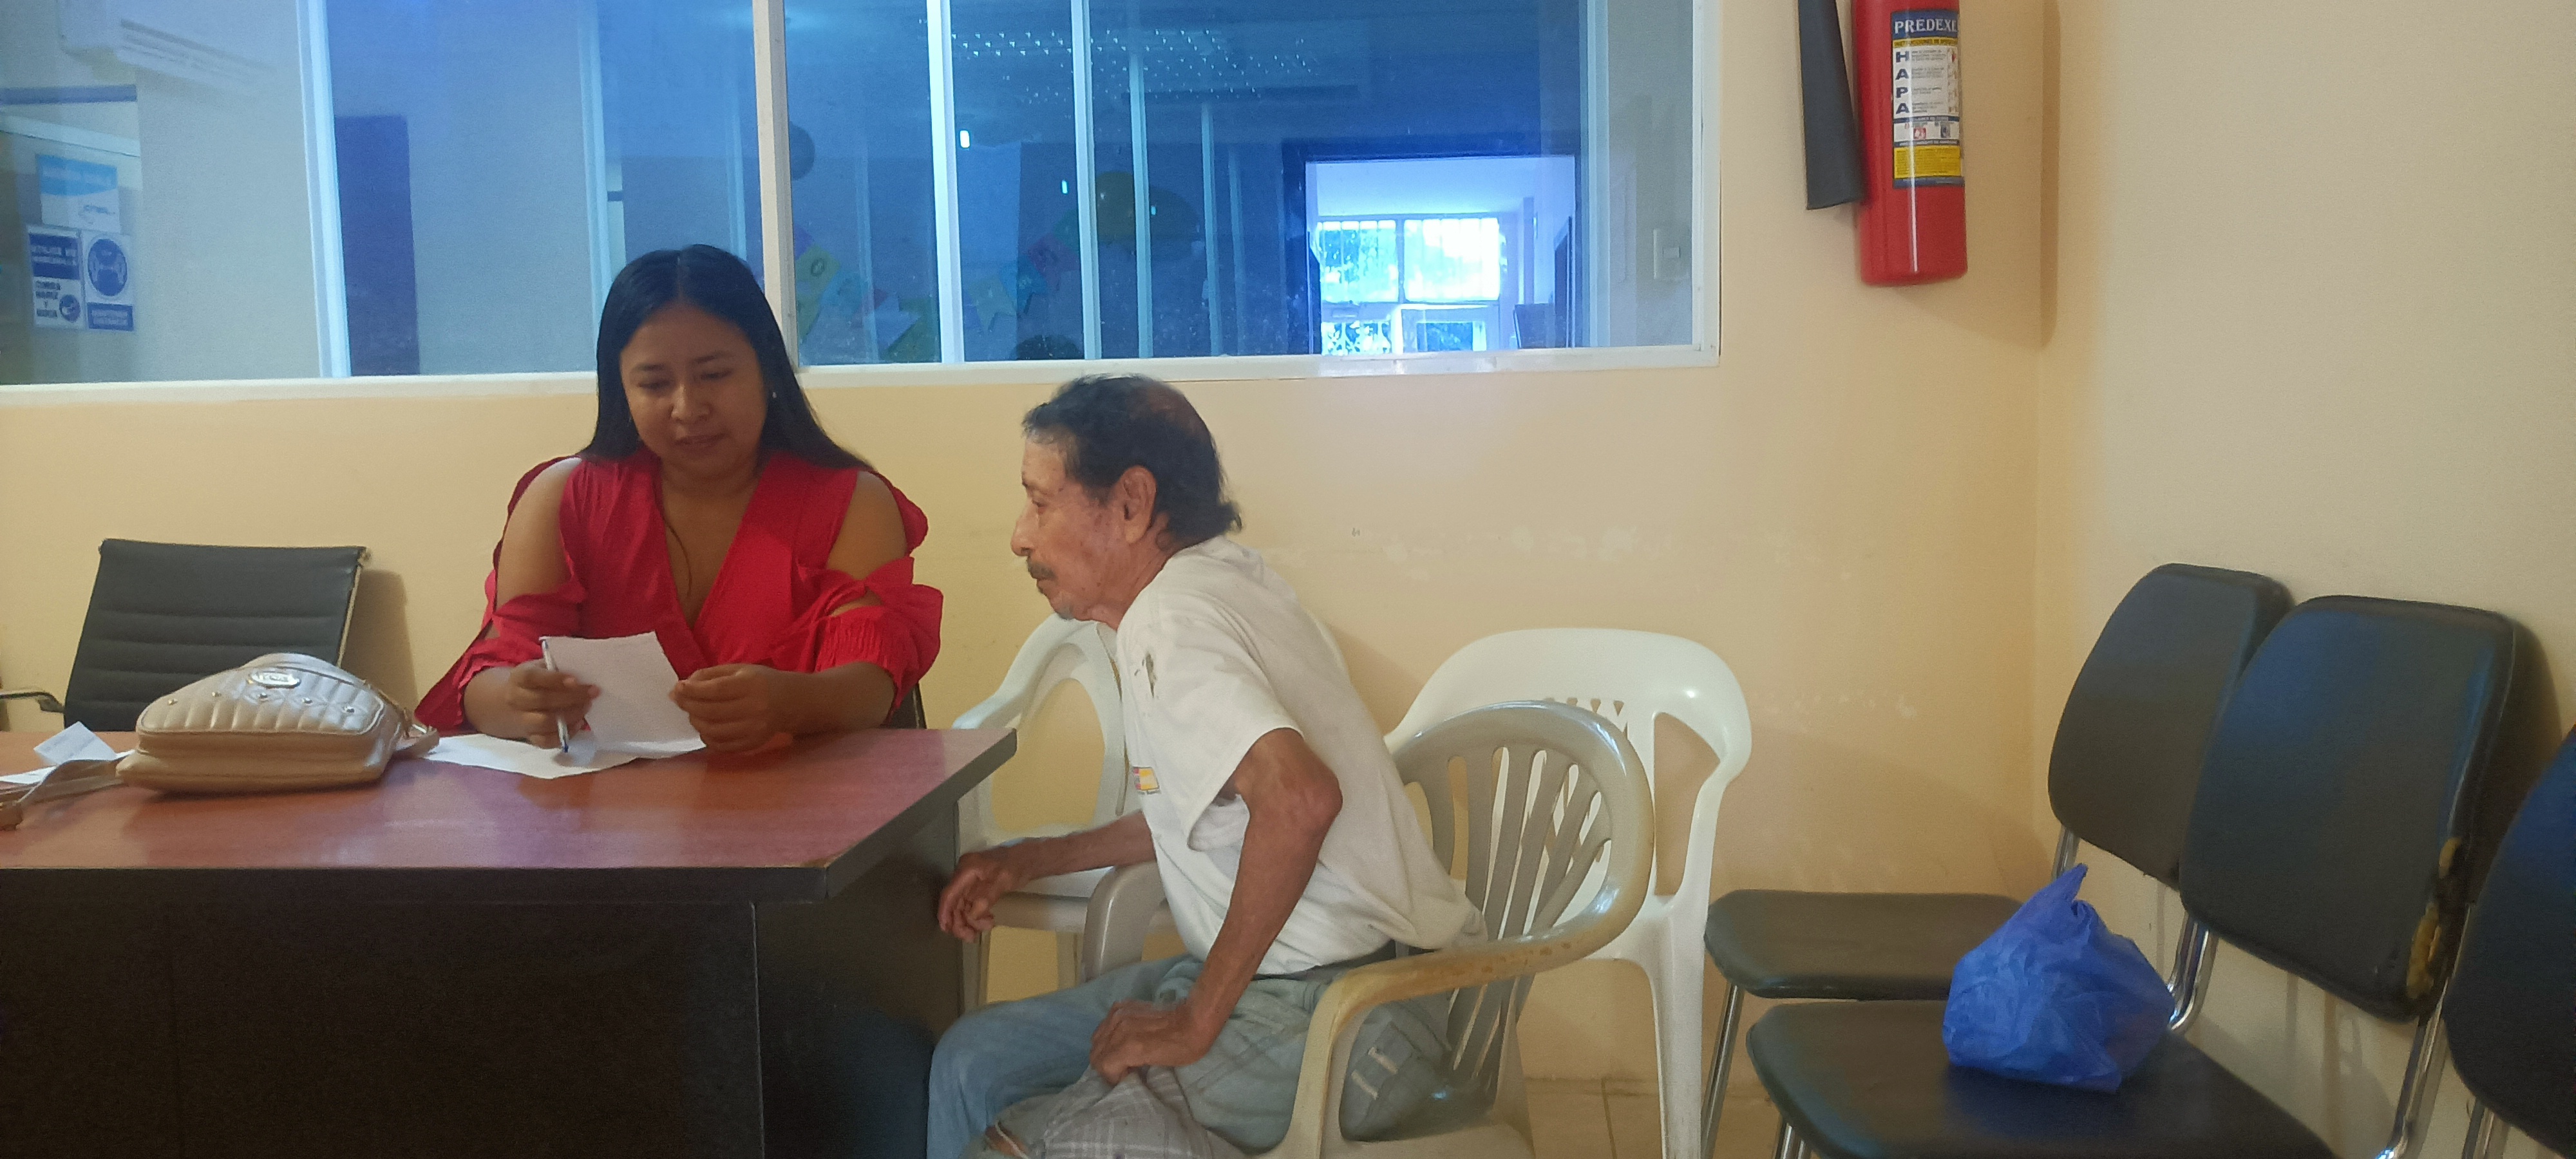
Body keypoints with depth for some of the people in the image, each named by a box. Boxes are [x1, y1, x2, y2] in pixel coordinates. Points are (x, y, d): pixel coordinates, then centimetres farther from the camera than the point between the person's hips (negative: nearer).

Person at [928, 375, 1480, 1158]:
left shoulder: (1167, 623, -19)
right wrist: (1031, 860, 19)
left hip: (1327, 1018, -9)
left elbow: (1298, 798, -36)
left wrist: (1196, 1023, -25)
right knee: (972, 1062, 12)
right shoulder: (1221, 578, 9)